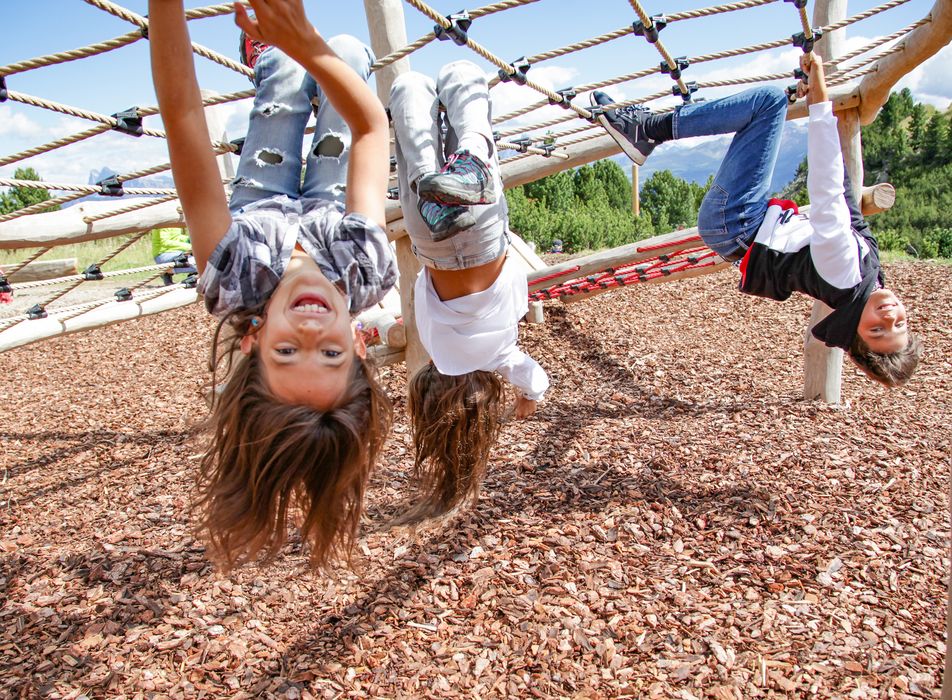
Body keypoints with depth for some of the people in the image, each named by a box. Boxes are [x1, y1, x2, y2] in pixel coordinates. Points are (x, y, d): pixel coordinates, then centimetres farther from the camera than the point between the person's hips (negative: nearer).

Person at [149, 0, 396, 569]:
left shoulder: (237, 282, -54)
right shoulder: (362, 271, -52)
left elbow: (181, 111, -56)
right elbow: (372, 124, -45)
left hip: (259, 213, 0)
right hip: (330, 215, 0)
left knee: (287, 67, 12)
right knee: (348, 49, 9)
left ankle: (270, 54, 54)